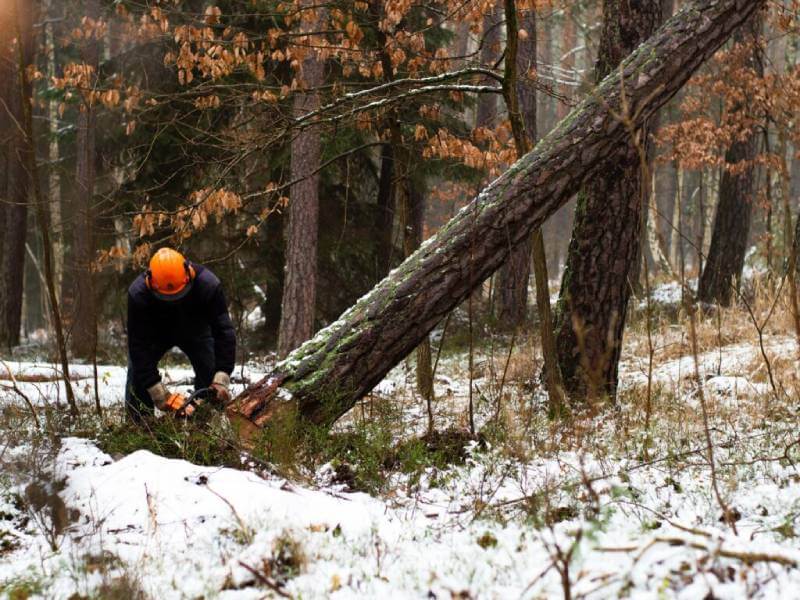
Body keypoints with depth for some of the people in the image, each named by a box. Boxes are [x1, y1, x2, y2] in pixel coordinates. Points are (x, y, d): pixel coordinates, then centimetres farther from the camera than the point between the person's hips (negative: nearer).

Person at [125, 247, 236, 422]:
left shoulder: (208, 284, -38)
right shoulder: (138, 294, -38)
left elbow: (223, 331, -34)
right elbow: (138, 345, -34)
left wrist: (222, 379, -44)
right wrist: (157, 392, -38)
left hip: (195, 330, 0)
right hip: (155, 333, 0)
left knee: (210, 377, -13)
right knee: (138, 373, -14)